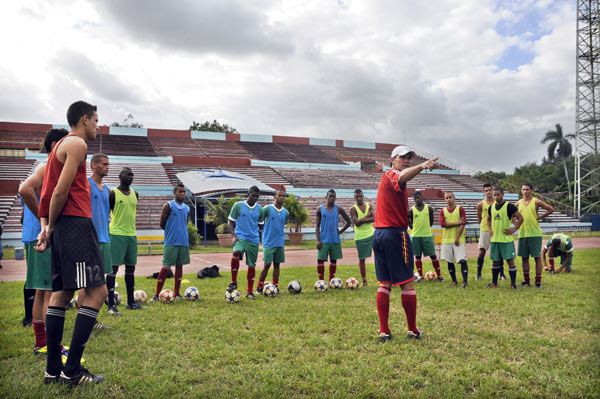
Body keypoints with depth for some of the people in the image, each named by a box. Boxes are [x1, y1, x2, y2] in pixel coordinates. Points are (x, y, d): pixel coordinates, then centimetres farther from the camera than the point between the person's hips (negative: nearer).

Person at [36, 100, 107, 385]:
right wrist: (51, 227, -3)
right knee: (97, 291, -10)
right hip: (76, 223, -10)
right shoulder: (77, 144, -7)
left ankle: (53, 370, 15)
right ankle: (72, 370, -8)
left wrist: (46, 227, 12)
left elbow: (49, 191, 18)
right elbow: (60, 192, -15)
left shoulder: (60, 145, 23)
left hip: (62, 226, 10)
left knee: (61, 293, 10)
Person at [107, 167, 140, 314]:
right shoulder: (113, 193, -6)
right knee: (113, 268, -5)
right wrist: (107, 233, -9)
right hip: (117, 235, -7)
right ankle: (111, 305, -2)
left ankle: (130, 302, 21)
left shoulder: (135, 194, 12)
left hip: (132, 235, 7)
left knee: (130, 268, 11)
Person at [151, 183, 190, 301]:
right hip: (171, 242, -5)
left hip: (184, 242, 5)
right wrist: (171, 232, 5)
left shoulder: (187, 208, 12)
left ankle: (177, 293, 17)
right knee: (166, 267, -7)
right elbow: (162, 224, -4)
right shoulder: (168, 206, -5)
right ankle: (157, 294, 1)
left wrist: (180, 232, 9)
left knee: (179, 266, 9)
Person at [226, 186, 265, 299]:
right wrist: (234, 236, -12)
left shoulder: (260, 209, 8)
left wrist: (259, 237, 14)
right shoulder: (238, 205, -1)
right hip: (240, 237, -3)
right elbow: (230, 222, 1)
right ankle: (233, 282, -20)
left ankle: (249, 292, 20)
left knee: (252, 266, 6)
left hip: (254, 241, 4)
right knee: (236, 253, -33)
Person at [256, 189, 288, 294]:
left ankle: (275, 287, 16)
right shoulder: (267, 209, -8)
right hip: (268, 243, -5)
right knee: (267, 265, -6)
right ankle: (259, 287, 7)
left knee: (277, 264, 8)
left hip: (280, 243, 5)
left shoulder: (285, 212, 9)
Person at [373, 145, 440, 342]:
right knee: (407, 283, 0)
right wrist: (422, 166, -50)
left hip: (378, 235, 9)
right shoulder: (391, 174, -10)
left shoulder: (387, 177, 21)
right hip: (395, 234, -9)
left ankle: (384, 331, 9)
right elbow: (403, 176, -34)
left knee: (384, 284, 9)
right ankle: (413, 330, 8)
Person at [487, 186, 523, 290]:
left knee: (510, 261, -5)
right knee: (495, 261, 12)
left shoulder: (509, 206, -8)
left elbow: (520, 218, -6)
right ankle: (494, 282, 22)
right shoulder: (491, 207, 9)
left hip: (506, 239, -5)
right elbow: (488, 219, 26)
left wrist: (513, 230, -10)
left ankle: (513, 283, 3)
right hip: (494, 239, 5)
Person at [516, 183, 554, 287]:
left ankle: (538, 281, 5)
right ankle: (526, 281, 14)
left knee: (537, 257, 0)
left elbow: (551, 209, -2)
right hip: (522, 234, 4)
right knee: (524, 257, 7)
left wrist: (539, 217, -4)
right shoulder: (519, 203, 9)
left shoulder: (536, 202, -4)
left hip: (535, 233, -4)